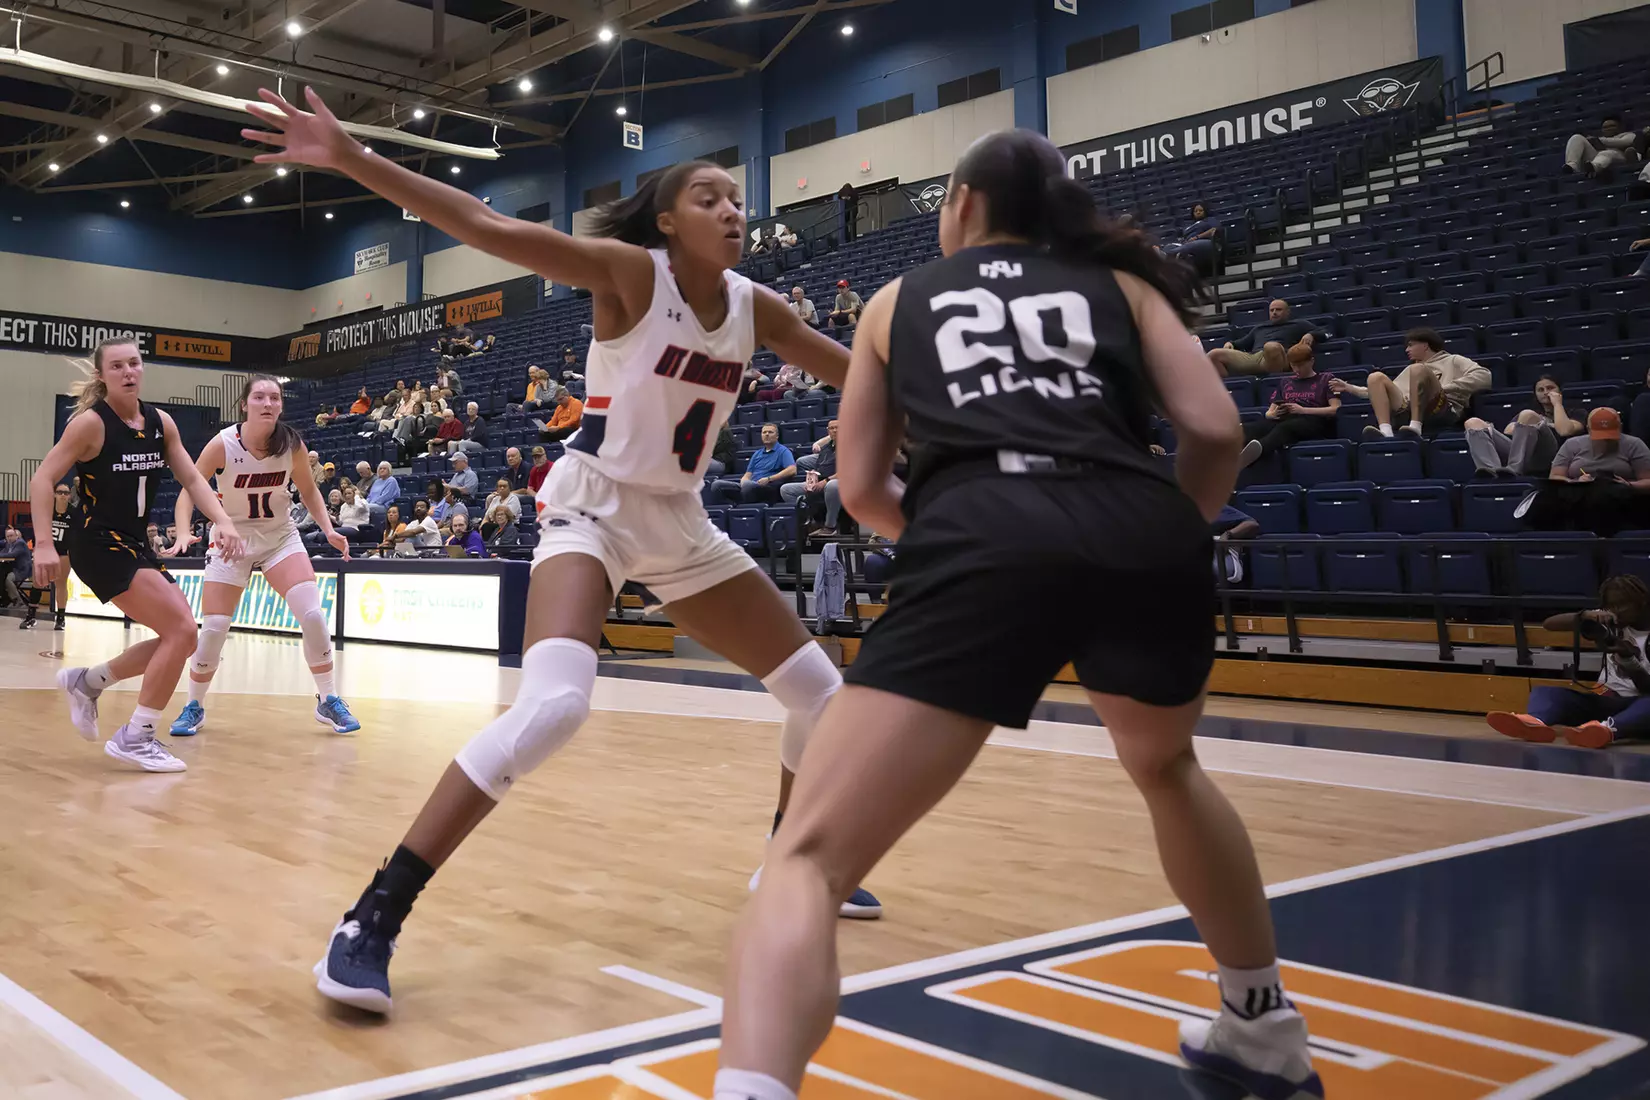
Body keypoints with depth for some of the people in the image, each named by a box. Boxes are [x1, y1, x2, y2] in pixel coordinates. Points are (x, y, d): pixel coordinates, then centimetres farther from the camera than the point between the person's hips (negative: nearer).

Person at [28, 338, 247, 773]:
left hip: (135, 544, 8)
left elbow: (192, 478, 6)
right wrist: (44, 545, -23)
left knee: (181, 636, 8)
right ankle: (135, 738, -8)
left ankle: (87, 682, 25)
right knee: (182, 628, -18)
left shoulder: (160, 422, 5)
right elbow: (43, 479, -14)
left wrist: (224, 521, -10)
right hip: (98, 544, -8)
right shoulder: (91, 422, -13)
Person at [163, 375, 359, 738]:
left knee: (313, 615, -16)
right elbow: (189, 490, -13)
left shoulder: (291, 445, -12)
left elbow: (309, 490, 4)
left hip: (280, 537, 1)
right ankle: (194, 707, 17)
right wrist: (184, 534, -29)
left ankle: (328, 701, -1)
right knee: (212, 630, -7)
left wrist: (328, 530, -9)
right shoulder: (224, 444, -19)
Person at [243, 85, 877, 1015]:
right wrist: (353, 159, -34)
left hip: (680, 522, 7)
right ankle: (373, 920, -21)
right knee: (552, 705, -31)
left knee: (822, 691, 9)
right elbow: (489, 228, -25)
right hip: (594, 508, -7)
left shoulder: (754, 307, 2)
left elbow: (859, 372, 15)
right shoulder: (631, 271, -15)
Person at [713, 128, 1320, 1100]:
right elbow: (1217, 431, 13)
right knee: (1167, 766, 35)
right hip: (1145, 533, 3)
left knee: (809, 855, 0)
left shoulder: (901, 299, 28)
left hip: (982, 542, -3)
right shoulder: (1120, 280, 28)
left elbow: (862, 488, 25)